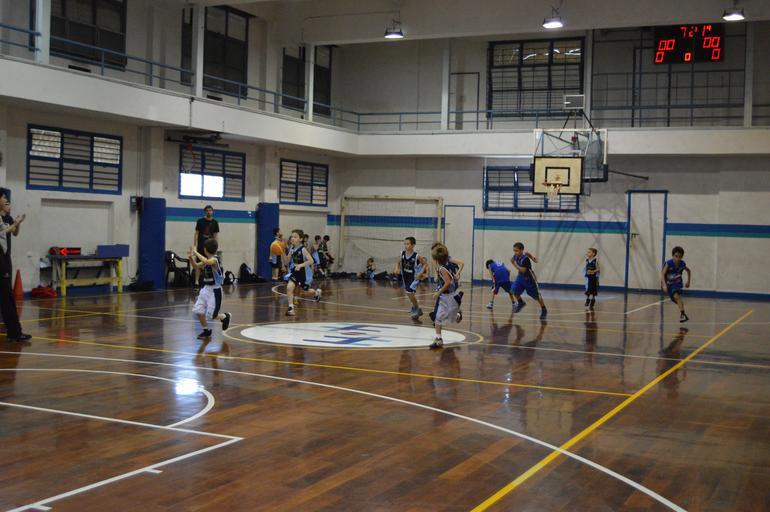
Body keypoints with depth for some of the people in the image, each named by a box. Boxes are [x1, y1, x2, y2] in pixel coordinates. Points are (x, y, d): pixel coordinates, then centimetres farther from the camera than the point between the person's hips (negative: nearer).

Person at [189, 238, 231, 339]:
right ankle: (206, 331, 18)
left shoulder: (215, 260, -19)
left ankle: (226, 317, 26)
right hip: (206, 289, 8)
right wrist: (191, 257, 0)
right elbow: (196, 267, 16)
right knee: (198, 311, 0)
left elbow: (206, 262, -41)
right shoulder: (207, 260, 7)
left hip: (214, 290, -8)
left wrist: (196, 253, -31)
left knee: (211, 315, -4)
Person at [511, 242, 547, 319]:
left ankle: (544, 310, 24)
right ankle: (521, 303, 18)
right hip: (521, 277, 6)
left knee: (536, 296, 6)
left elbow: (523, 270, -38)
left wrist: (514, 264, -40)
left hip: (529, 279, -6)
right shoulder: (516, 256, -11)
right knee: (515, 291, -10)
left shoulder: (525, 259, -32)